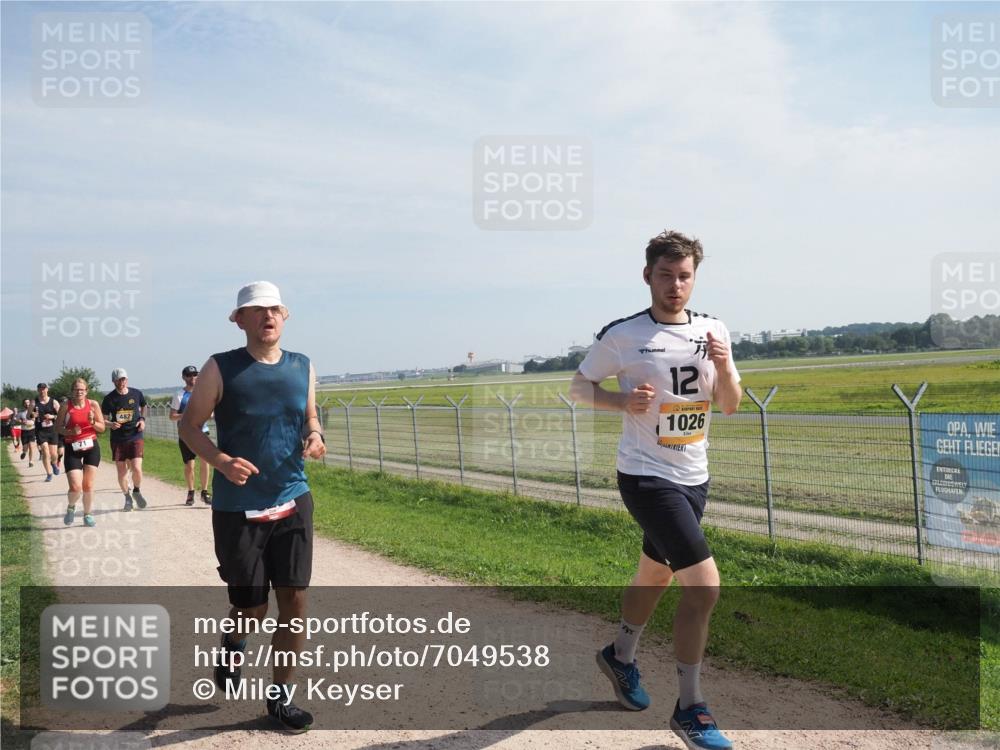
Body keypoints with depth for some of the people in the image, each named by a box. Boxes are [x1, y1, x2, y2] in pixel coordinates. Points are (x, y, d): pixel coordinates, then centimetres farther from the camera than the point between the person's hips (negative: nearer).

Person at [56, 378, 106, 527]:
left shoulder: (93, 404, 0)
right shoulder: (66, 406, -4)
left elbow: (102, 428, 5)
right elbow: (58, 427, -1)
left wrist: (93, 422, -15)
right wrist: (71, 432, -18)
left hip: (91, 447, 2)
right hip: (72, 448, -2)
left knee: (88, 485, 5)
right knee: (75, 487, -11)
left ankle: (88, 515, 23)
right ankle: (71, 507, 21)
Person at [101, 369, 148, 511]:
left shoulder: (136, 393, 0)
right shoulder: (109, 399, -3)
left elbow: (144, 406, 21)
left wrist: (142, 419, 4)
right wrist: (110, 424, -18)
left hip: (135, 437, 0)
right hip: (117, 439, 0)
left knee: (137, 469, -13)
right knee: (121, 472, 4)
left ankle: (136, 491, 16)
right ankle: (127, 497, 25)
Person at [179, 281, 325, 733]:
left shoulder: (303, 368, 5)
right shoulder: (221, 369, -6)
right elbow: (189, 425, -2)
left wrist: (314, 437, -6)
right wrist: (220, 461, -21)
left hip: (293, 504, 3)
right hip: (238, 509, -3)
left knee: (294, 601, 2)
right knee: (251, 608, 5)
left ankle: (280, 695, 21)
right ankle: (233, 644, 42)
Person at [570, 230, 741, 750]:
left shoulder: (713, 330, 4)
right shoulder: (622, 336, -10)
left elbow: (729, 406, 7)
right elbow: (579, 386, 0)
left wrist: (724, 366, -14)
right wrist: (624, 401, -18)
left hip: (693, 478, 6)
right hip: (647, 478, -6)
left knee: (656, 576, 21)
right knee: (704, 584, -15)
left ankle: (620, 657, 47)